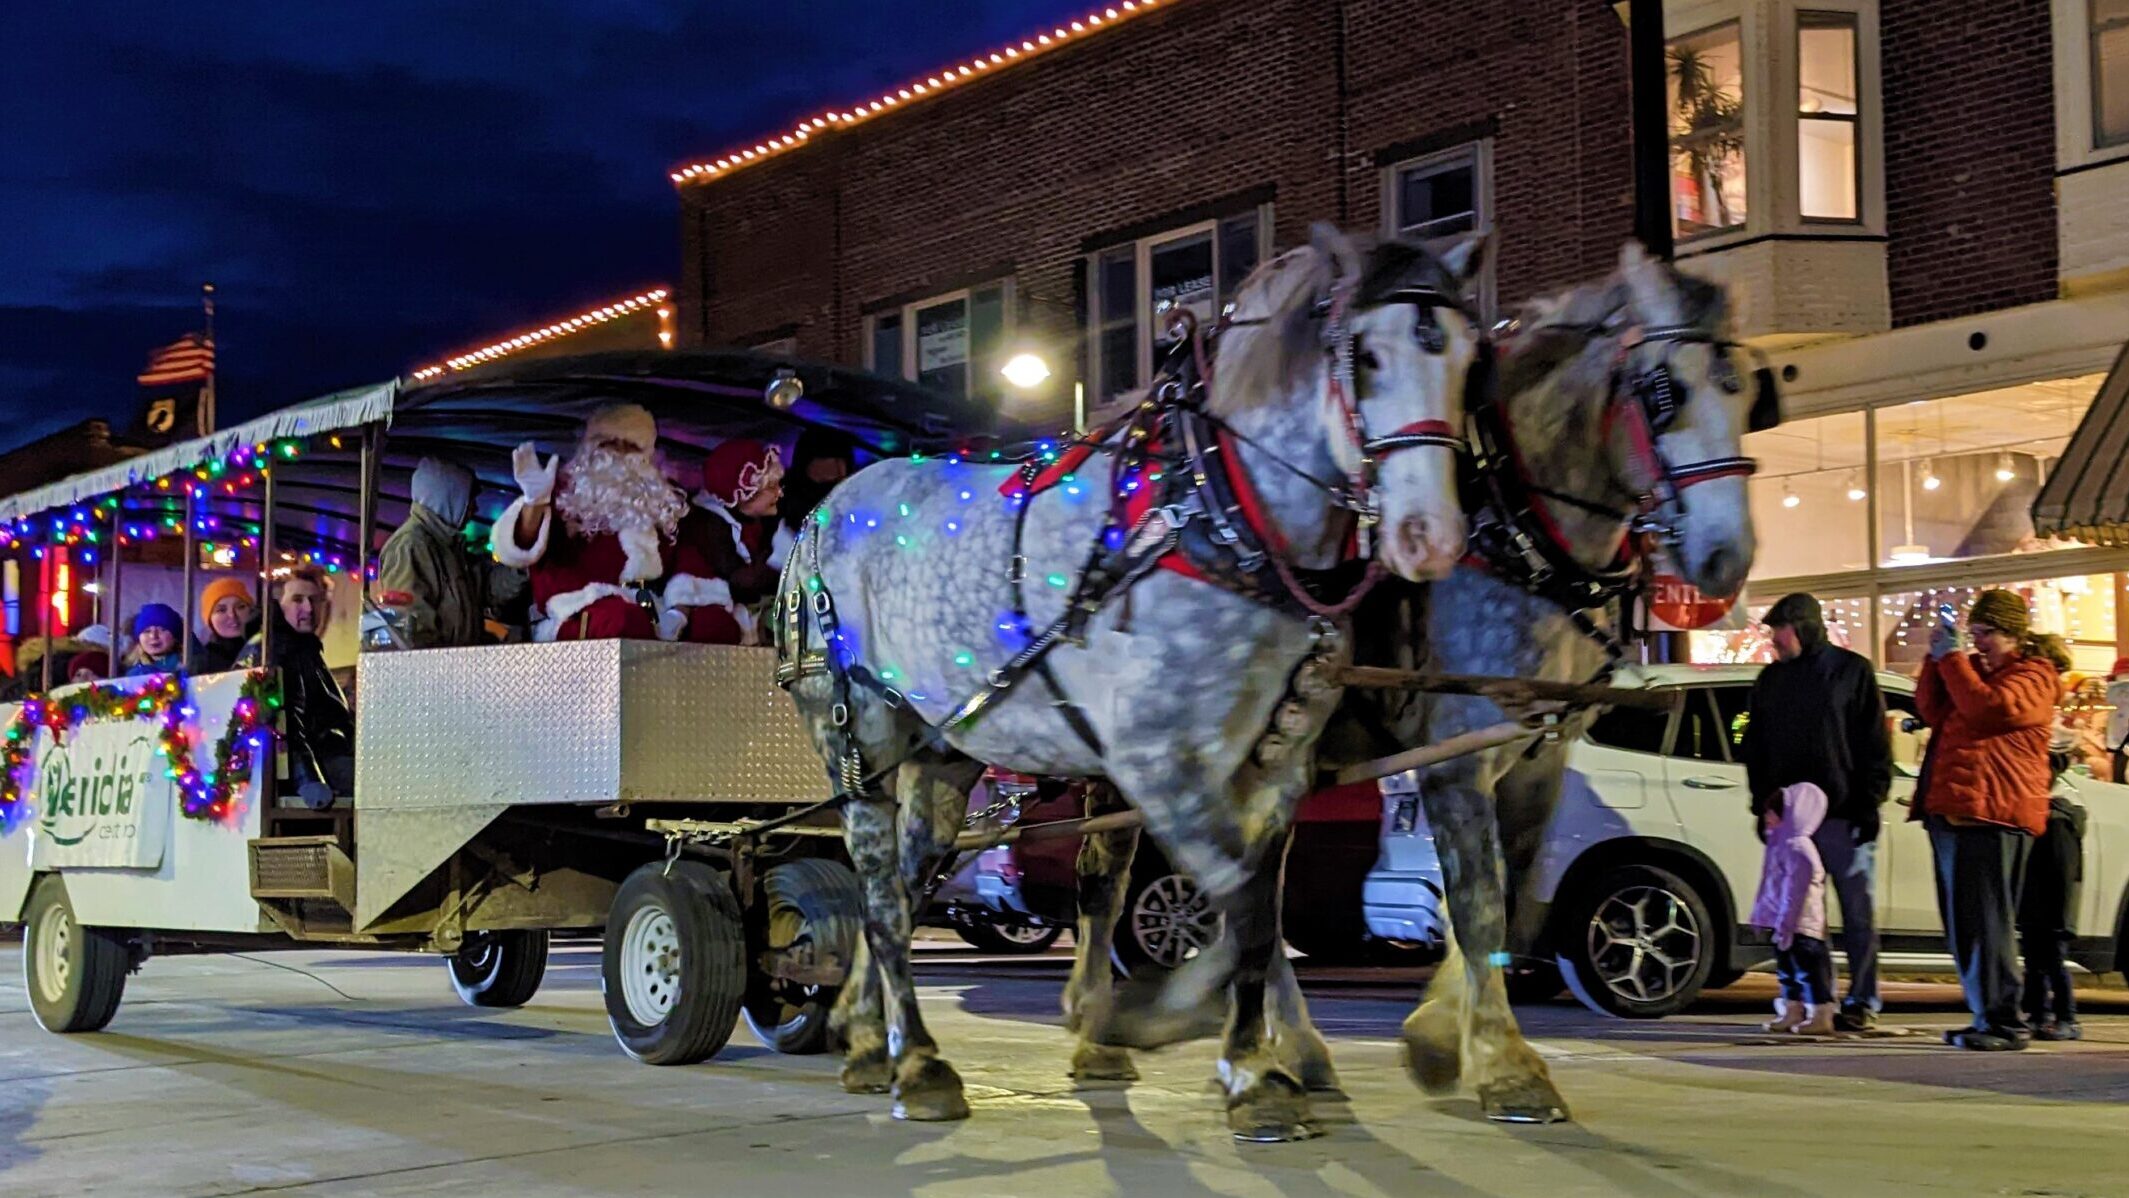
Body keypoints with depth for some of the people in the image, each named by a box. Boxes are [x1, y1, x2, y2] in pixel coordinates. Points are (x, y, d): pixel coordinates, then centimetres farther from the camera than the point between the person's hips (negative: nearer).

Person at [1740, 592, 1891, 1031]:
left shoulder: (1852, 671, 1)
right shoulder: (1770, 679, 14)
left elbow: (1876, 745, -2)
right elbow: (1755, 748, 17)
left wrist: (1869, 803, -9)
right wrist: (1763, 803, 7)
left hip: (1844, 814, -4)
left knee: (1858, 912, 0)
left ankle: (1862, 1002, 5)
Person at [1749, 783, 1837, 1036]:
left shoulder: (1797, 849, -19)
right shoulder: (1782, 845, 15)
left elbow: (1794, 892, -24)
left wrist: (1784, 924, -24)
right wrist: (1769, 919, 24)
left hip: (1799, 927, -11)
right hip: (1786, 925, 11)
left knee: (1807, 968, -7)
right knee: (1788, 968, 17)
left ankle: (1821, 1015, -3)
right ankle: (1792, 1011, 26)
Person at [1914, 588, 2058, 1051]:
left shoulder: (2033, 676, -1)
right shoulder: (1972, 667, 22)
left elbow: (1988, 707, -18)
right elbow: (1932, 711, 12)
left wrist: (1951, 658, -10)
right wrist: (1938, 656, 4)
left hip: (1992, 812, -9)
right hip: (1952, 809, 9)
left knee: (1983, 921, -12)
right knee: (1961, 923, 9)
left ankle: (2004, 1022, -9)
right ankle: (1985, 1017, 15)